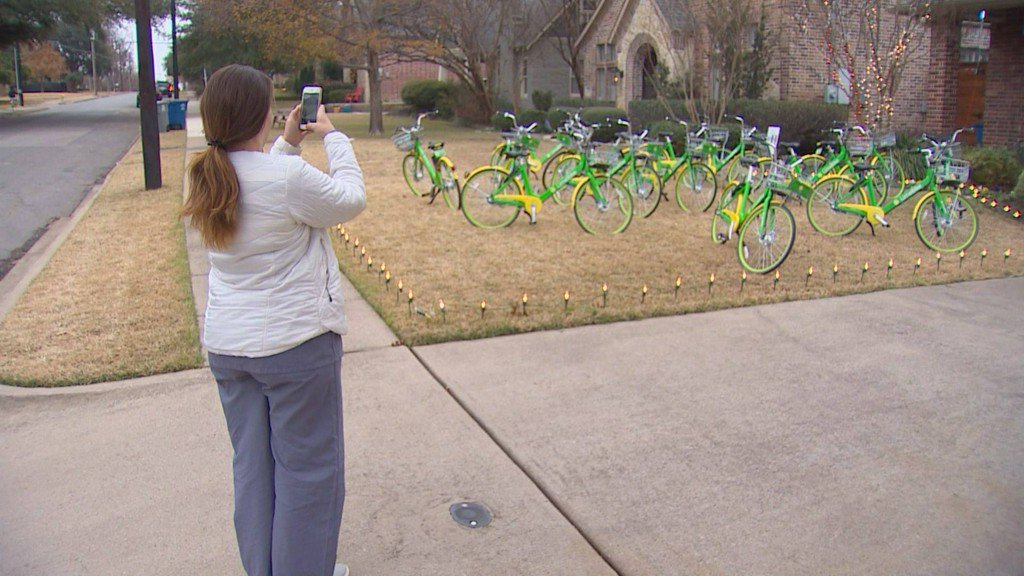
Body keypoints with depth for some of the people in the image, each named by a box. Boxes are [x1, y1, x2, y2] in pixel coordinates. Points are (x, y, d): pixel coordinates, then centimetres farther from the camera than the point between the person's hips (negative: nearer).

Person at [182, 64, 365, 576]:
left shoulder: (207, 178, -1)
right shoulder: (289, 176, -22)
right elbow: (349, 200, -5)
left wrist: (286, 145, 16)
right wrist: (333, 137, 6)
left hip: (226, 345, 7)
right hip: (296, 343, -7)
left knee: (252, 464, 19)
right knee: (307, 467, 10)